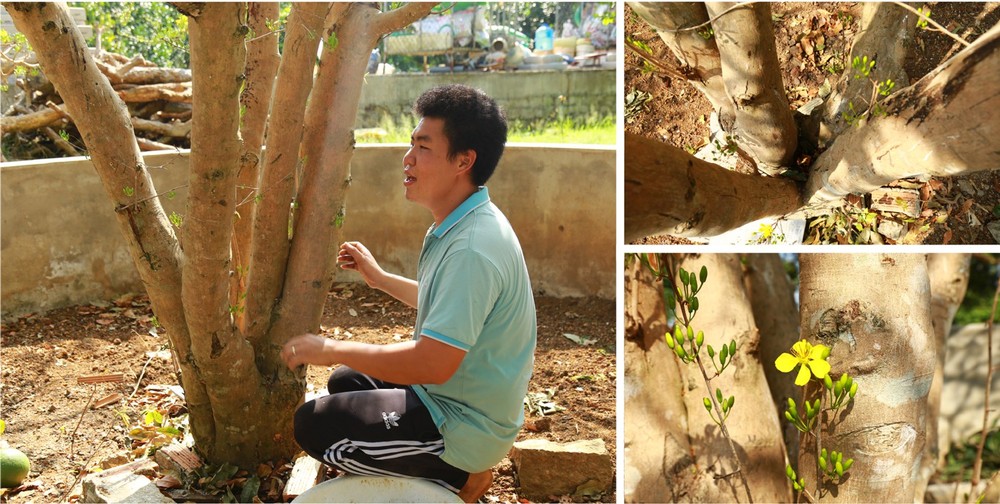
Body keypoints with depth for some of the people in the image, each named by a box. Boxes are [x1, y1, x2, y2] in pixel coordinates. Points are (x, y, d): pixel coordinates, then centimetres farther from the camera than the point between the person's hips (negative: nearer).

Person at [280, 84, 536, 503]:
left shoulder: (472, 248, -30)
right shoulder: (463, 225, 2)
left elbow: (433, 363, -33)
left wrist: (332, 350, -22)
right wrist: (380, 278, 16)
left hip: (463, 427, -10)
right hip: (450, 392, 10)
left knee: (313, 424, -7)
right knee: (344, 383, 25)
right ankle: (458, 466, 15)